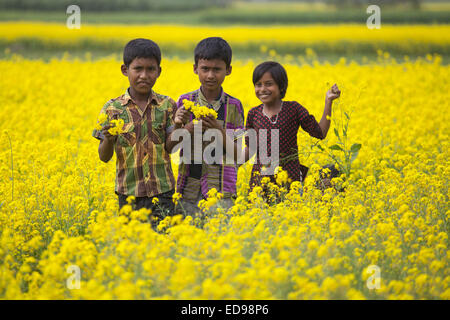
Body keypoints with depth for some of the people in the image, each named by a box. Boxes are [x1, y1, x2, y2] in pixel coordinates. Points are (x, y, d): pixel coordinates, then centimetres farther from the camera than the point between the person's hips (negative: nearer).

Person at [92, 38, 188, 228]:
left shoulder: (167, 105, 2)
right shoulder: (112, 109, -1)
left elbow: (170, 148, -4)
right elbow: (104, 157, -2)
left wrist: (177, 127, -22)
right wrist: (109, 139, -23)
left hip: (161, 191, 0)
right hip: (128, 191, 0)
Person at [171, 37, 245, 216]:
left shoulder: (233, 106, 1)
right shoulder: (185, 102, 3)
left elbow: (238, 154, 0)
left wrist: (219, 131, -16)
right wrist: (187, 130, -16)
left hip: (220, 188, -1)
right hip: (188, 187, 1)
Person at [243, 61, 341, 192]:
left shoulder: (293, 109, -1)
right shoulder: (254, 114, 5)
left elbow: (320, 133, -1)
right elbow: (250, 149, 12)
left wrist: (328, 102, -7)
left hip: (290, 176, -2)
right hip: (260, 179, 2)